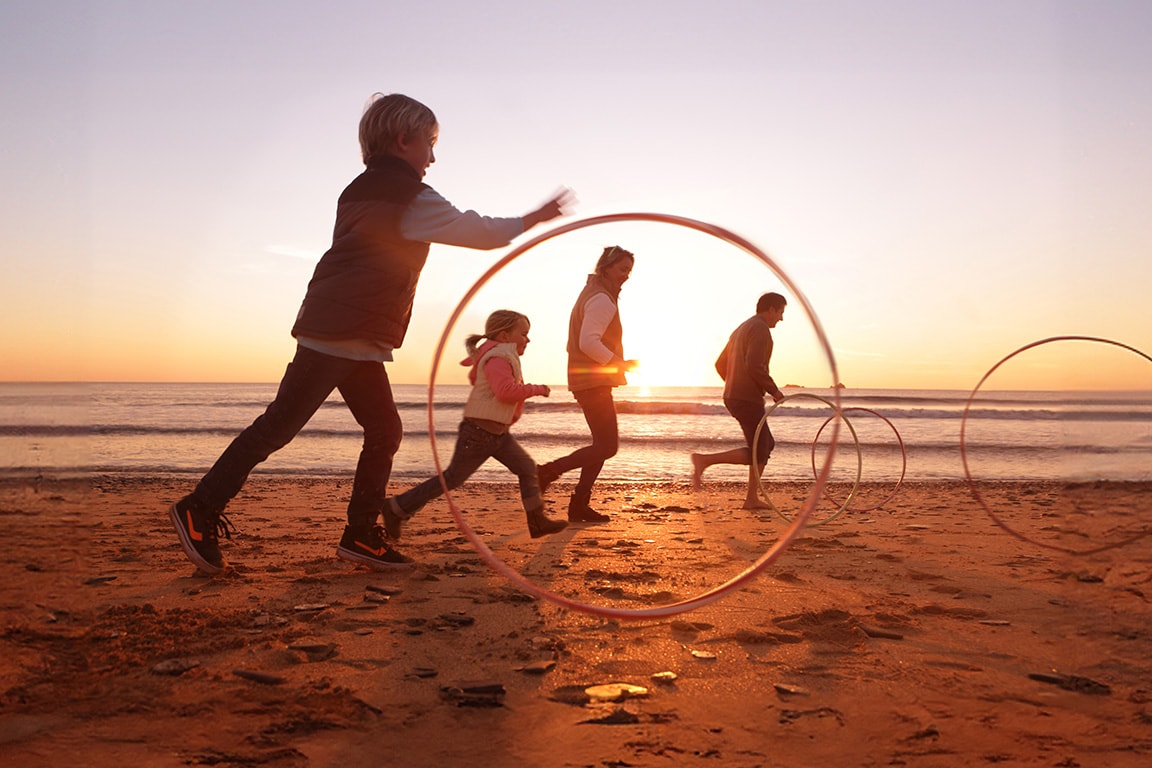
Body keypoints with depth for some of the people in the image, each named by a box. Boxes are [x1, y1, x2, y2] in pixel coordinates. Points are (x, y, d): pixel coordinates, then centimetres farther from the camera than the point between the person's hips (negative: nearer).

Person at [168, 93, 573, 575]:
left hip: (357, 342, 10)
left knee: (385, 431, 7)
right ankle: (200, 510, 2)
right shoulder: (407, 198, -8)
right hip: (339, 336, -10)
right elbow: (478, 232, -4)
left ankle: (361, 536, 11)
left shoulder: (363, 191, 20)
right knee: (279, 426, -6)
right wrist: (534, 219, 8)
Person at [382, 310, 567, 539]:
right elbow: (506, 391, -30)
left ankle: (536, 520, 9)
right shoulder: (497, 358, -16)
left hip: (497, 432, 10)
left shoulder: (504, 357, 17)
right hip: (479, 431, -10)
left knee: (527, 468, 4)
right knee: (453, 478, -3)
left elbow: (474, 377, 31)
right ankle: (397, 509, 7)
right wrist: (536, 389, -18)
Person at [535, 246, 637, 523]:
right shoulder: (602, 300, -13)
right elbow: (589, 342, -24)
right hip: (593, 382, -11)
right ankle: (547, 472, -8)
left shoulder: (591, 294, 20)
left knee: (603, 443, 12)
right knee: (607, 446, -9)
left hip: (589, 380, 11)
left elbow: (582, 341, 22)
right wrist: (619, 364, -21)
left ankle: (579, 505, 13)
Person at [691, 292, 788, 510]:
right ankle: (704, 460, -12)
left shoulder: (741, 329, 20)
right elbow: (754, 365, -24)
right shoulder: (760, 329, -10)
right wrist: (773, 390, -13)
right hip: (748, 400, -10)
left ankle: (752, 498, 15)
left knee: (767, 444, 16)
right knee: (757, 452, -6)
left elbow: (720, 364, 23)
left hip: (733, 396, 10)